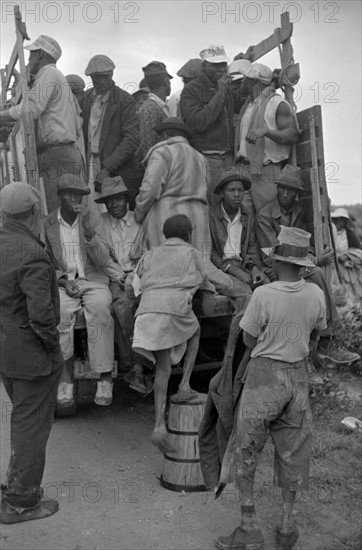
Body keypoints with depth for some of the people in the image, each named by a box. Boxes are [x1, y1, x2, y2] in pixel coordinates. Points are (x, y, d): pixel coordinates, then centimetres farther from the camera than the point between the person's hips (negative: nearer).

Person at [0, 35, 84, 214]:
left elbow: (30, 109, -18)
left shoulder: (48, 73, -2)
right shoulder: (60, 77, 28)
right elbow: (78, 122, 26)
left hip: (57, 158, -10)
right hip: (70, 154, 10)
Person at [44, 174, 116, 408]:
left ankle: (105, 378, -26)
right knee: (59, 314, -32)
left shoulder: (93, 218, 1)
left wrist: (89, 231, -20)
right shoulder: (48, 224, 5)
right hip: (63, 282, 1)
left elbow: (103, 260, -6)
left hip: (94, 281, -1)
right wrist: (63, 281, -8)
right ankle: (66, 379, -23)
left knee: (100, 310, -33)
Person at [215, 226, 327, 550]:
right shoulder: (315, 294, -7)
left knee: (245, 450, 10)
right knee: (292, 450, 18)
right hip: (298, 377, 4)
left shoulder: (263, 295, -20)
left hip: (264, 376, -4)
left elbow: (249, 340, -8)